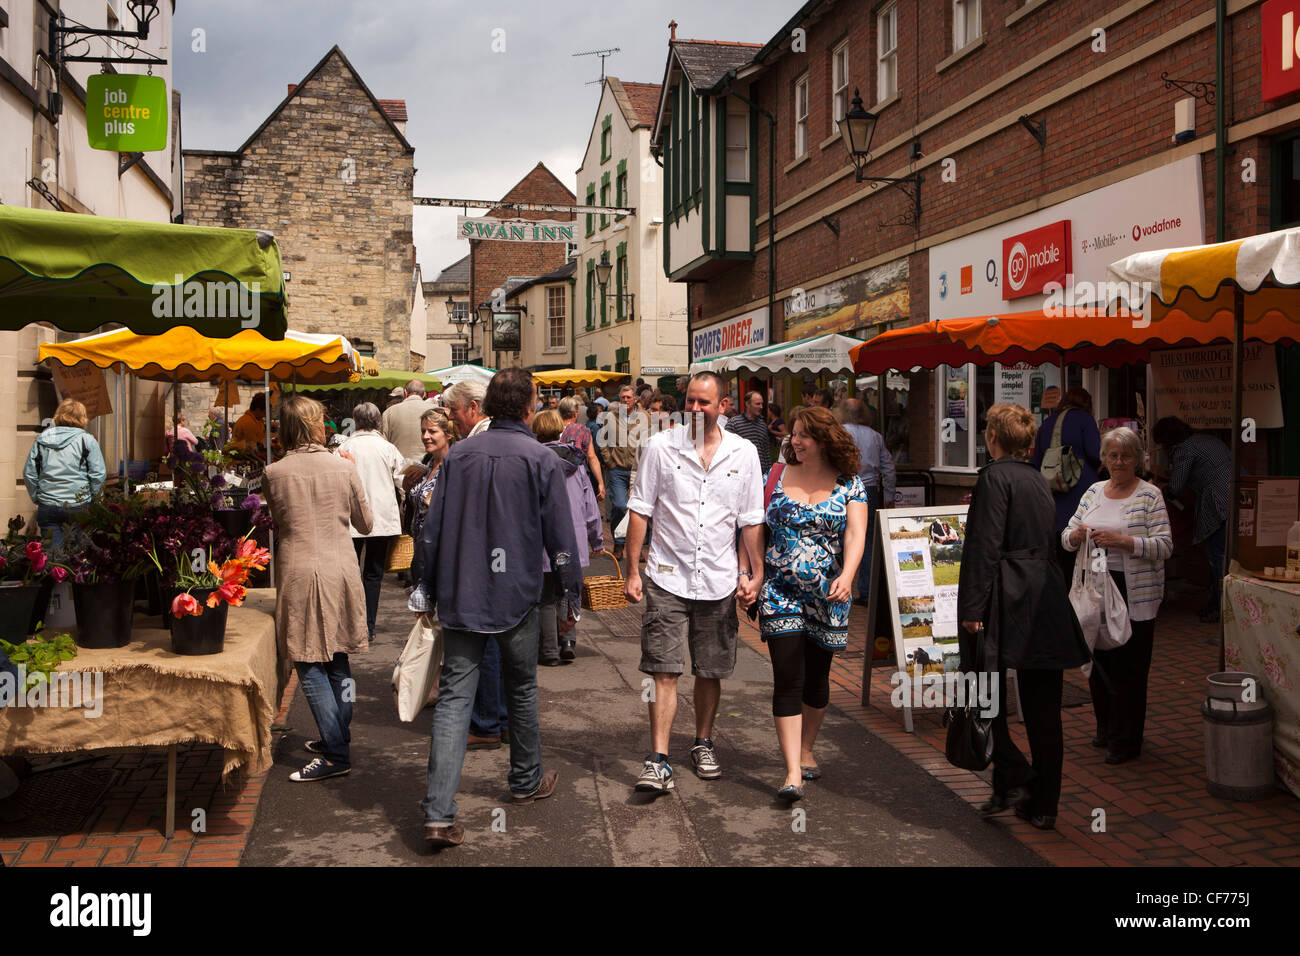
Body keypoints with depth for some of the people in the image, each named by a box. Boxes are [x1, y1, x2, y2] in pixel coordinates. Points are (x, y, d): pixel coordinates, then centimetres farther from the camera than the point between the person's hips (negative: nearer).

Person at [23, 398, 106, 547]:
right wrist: (90, 496, 7)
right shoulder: (87, 440, -4)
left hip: (47, 506, 3)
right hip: (78, 506, -2)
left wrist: (36, 498, 17)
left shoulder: (41, 440, 6)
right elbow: (99, 474, -7)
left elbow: (29, 474, 8)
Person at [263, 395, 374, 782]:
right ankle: (338, 736, 26)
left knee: (310, 665, 1)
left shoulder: (273, 474, -6)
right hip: (341, 569, 3)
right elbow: (366, 524, 8)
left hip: (299, 571, -3)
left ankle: (336, 753, -1)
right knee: (338, 660, 15)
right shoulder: (344, 468, -2)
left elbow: (276, 524, 10)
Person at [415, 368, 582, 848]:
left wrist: (430, 591, 15)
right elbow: (560, 537, -7)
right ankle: (526, 782, 35)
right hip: (516, 597, -2)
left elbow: (431, 529, 6)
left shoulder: (458, 455, 3)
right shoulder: (541, 459, -6)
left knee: (454, 697, 0)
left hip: (460, 597, 2)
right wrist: (572, 600, 3)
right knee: (522, 690, 17)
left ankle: (439, 814, -8)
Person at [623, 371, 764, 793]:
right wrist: (632, 571, -3)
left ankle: (703, 744, 32)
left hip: (718, 581, 2)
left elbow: (751, 520, 7)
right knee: (665, 672, -6)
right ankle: (658, 761, -3)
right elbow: (640, 511, 1)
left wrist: (756, 573, 1)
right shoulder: (661, 447, -1)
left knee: (711, 672, 12)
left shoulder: (743, 453, 3)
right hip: (667, 579, -2)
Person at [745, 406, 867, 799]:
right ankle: (793, 772, -8)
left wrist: (846, 576, -25)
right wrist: (743, 571, -2)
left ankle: (806, 750, 35)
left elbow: (855, 534, -9)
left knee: (816, 678, 13)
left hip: (827, 596, 1)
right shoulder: (777, 476, 4)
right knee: (788, 679, -9)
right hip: (780, 592, 0)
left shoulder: (849, 484, 1)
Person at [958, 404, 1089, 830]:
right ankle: (1043, 804, 15)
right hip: (1046, 599, 7)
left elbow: (986, 545, -15)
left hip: (1008, 598, -7)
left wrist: (972, 607, -15)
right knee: (1042, 706, 9)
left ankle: (1013, 779, 0)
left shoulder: (994, 476, -8)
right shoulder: (1038, 480, 15)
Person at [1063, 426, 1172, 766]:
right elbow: (1066, 537, 13)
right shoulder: (1093, 492, 12)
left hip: (1134, 594, -5)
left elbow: (1164, 546, -11)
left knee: (1129, 667, -1)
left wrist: (1123, 541, -22)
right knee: (1098, 660, 11)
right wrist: (1076, 535, -10)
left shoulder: (1149, 495, -4)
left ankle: (1126, 741, 11)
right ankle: (1106, 728, 28)